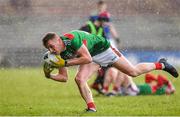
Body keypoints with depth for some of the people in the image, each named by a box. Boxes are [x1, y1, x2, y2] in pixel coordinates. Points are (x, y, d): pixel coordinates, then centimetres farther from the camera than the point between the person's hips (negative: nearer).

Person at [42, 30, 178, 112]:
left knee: (134, 72, 1)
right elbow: (63, 77, -4)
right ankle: (91, 108, -11)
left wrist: (66, 63, -36)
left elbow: (87, 58, -37)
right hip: (92, 57, 6)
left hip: (103, 49, -6)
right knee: (79, 79, -19)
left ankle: (161, 64, 24)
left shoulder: (72, 38, -36)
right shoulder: (61, 54, -11)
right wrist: (49, 75, -22)